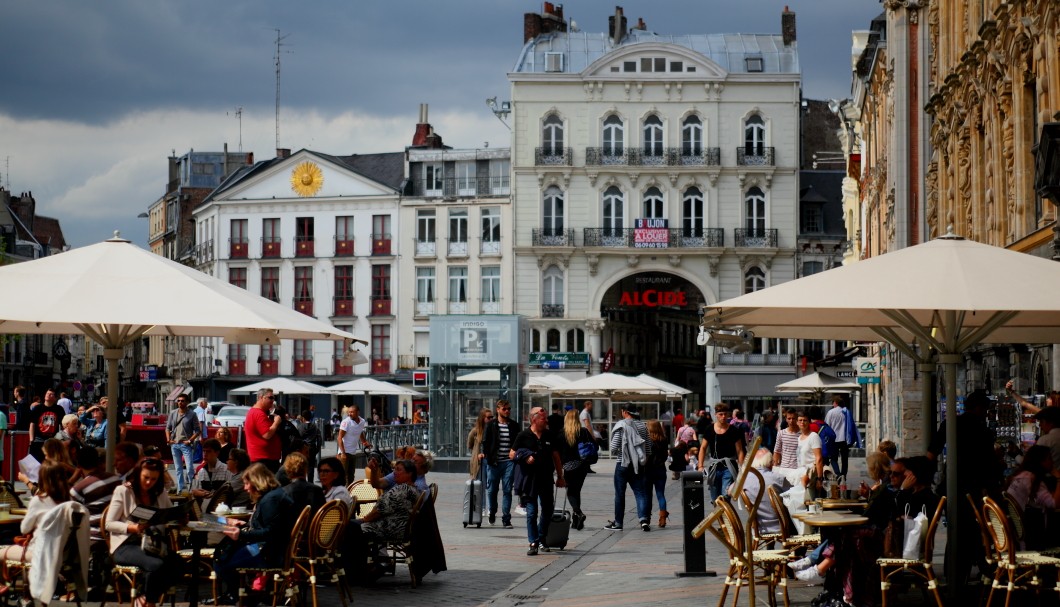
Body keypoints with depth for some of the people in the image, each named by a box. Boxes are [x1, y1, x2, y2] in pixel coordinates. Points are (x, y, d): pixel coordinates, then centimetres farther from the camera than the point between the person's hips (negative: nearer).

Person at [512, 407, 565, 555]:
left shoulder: (549, 436, 8)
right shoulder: (524, 436, -3)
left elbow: (555, 456, 14)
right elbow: (512, 454, 1)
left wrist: (560, 476, 12)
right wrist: (525, 457, -17)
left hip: (546, 479, 4)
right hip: (529, 480, -4)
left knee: (547, 511, 10)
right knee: (532, 512, -5)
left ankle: (541, 539, 27)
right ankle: (533, 543, -1)